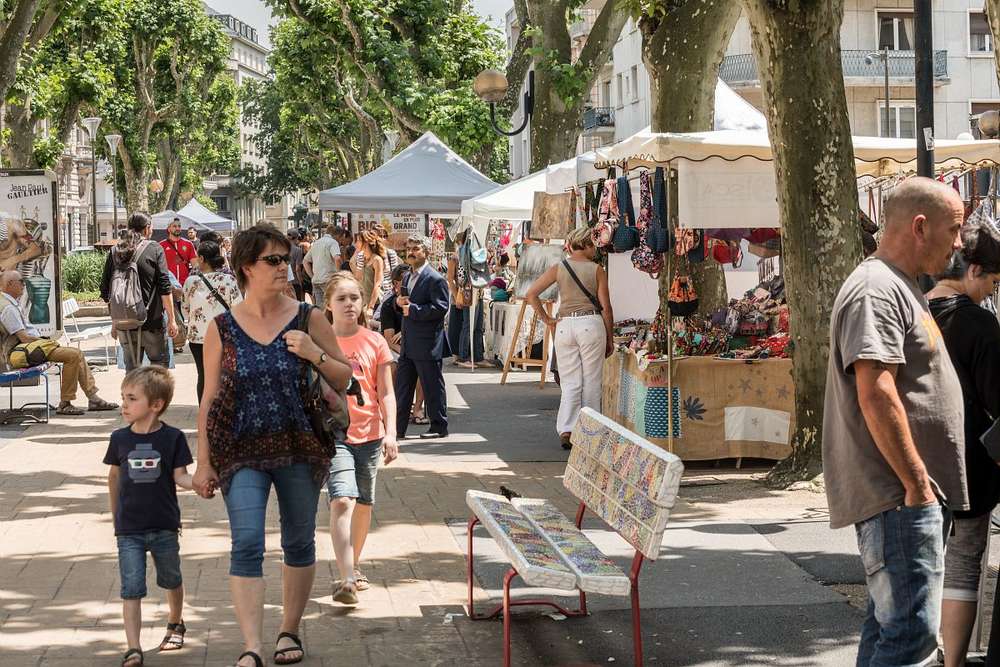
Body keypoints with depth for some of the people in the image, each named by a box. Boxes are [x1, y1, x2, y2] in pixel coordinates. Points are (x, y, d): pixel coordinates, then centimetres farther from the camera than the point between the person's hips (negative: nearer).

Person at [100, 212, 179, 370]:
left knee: (131, 368, 9)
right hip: (151, 322, -4)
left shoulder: (115, 252, 7)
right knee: (160, 363, 11)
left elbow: (105, 291, 10)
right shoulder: (155, 250, -5)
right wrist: (171, 319, -4)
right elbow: (165, 288, -9)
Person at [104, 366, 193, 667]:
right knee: (131, 589, -6)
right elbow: (114, 476, 12)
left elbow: (180, 476, -6)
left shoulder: (172, 438, -8)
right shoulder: (120, 438, -1)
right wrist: (116, 516, 17)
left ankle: (175, 624, 44)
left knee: (171, 580, 20)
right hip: (129, 529, 1)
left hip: (164, 526, 0)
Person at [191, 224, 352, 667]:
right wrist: (204, 462, 1)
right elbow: (210, 398, 3)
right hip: (243, 451, -2)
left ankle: (290, 631, 30)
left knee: (299, 544, 12)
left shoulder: (308, 319, 0)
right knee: (246, 544, -14)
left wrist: (315, 354, -14)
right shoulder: (222, 328, -1)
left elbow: (344, 380, 5)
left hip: (300, 447, 2)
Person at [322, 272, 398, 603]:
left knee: (364, 503, 14)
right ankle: (347, 578, -24)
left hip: (370, 433, 3)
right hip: (333, 433, -3)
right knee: (342, 501, -18)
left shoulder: (375, 342, 3)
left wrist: (390, 433, -5)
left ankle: (354, 565, 34)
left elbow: (386, 393, 5)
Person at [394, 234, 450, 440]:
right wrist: (399, 302, 2)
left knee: (433, 388, 1)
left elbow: (441, 308, -20)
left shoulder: (435, 279, -12)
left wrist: (413, 309, -20)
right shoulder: (408, 277, 16)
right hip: (408, 345, 9)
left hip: (427, 345, -9)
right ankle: (398, 428, 18)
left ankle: (439, 427, 12)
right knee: (402, 386, 11)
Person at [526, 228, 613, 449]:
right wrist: (610, 338, 7)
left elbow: (531, 293, -1)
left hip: (564, 325, 3)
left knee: (569, 382, 7)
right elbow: (606, 307, -1)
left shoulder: (558, 268, 5)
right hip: (591, 324, -2)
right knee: (591, 382, 7)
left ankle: (566, 430, -6)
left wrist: (546, 319, 6)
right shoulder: (597, 270, -1)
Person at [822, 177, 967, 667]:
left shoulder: (898, 287, 20)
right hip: (897, 496, -11)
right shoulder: (876, 290, -14)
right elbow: (876, 394, -24)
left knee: (889, 624, 14)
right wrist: (917, 483, -20)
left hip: (911, 495, 11)